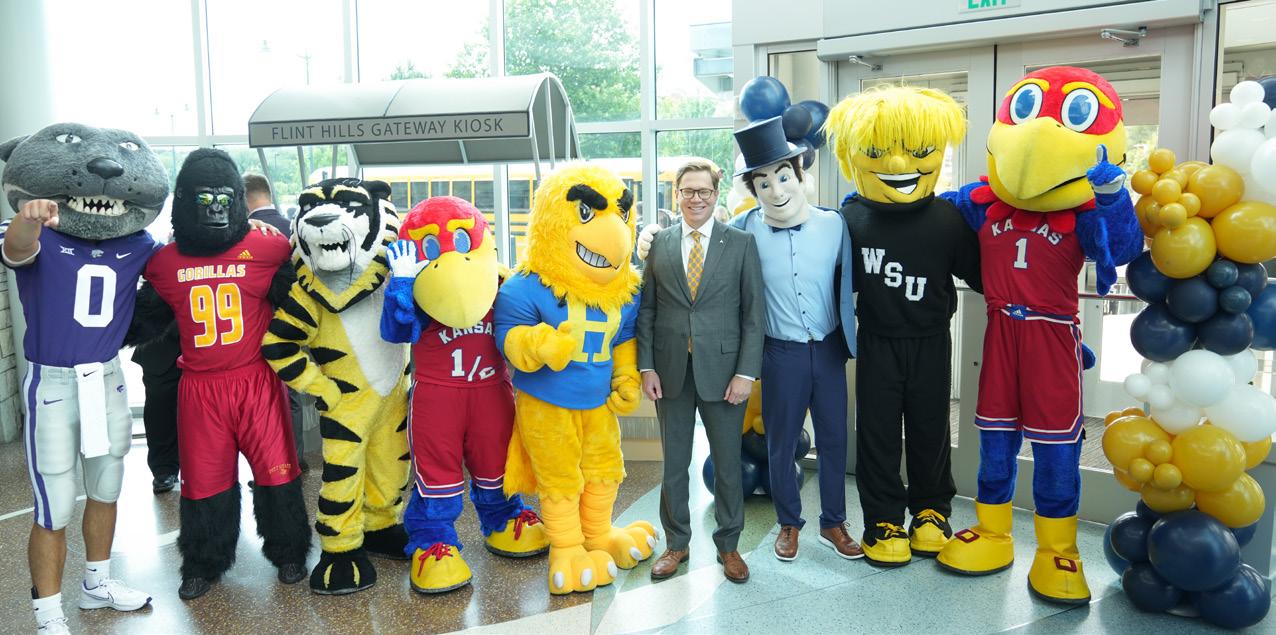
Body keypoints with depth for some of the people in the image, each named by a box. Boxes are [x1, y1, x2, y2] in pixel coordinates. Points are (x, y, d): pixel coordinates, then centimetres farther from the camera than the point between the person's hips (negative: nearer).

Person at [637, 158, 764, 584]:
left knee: (727, 462, 9)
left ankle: (728, 543, 26)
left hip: (722, 369, -1)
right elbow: (646, 309, 6)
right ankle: (676, 542, 27)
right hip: (671, 371, 2)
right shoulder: (659, 244, 6)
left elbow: (753, 313, -2)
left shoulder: (741, 243, 1)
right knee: (673, 462, 12)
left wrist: (746, 372, -9)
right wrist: (646, 366, -1)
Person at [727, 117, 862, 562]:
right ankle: (789, 523, 33)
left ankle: (833, 523, 32)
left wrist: (850, 333, 5)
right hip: (781, 354, -1)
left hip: (828, 349, 1)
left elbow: (847, 281, 4)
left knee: (833, 439, 13)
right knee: (781, 443, 12)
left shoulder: (833, 224, -7)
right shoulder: (747, 230, -10)